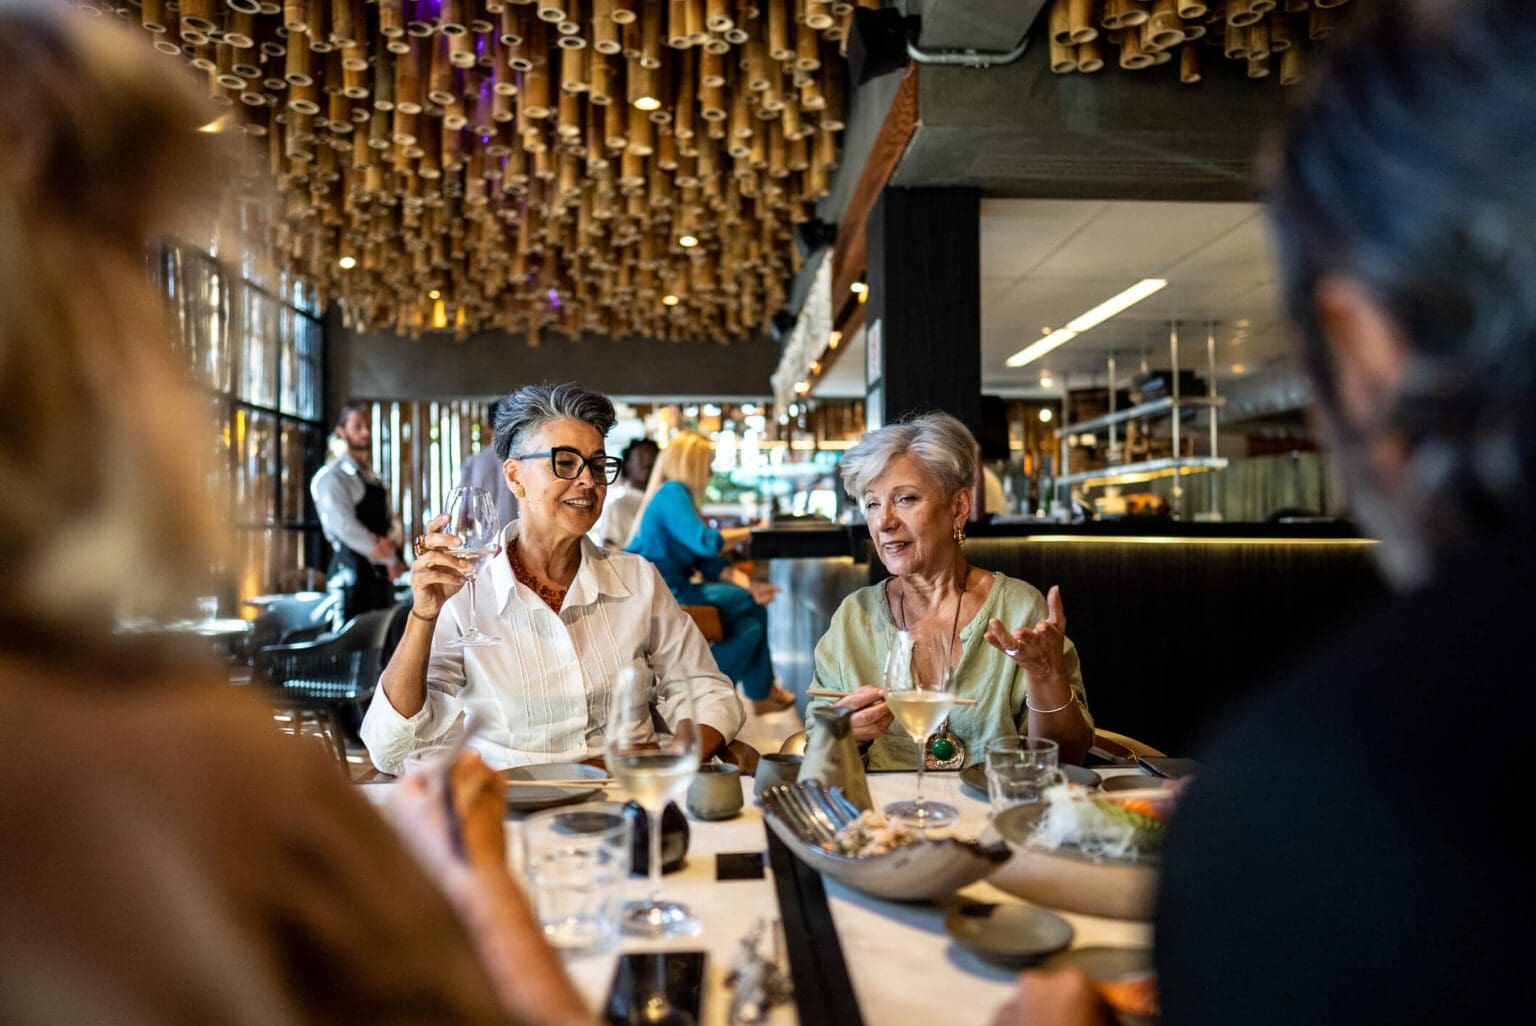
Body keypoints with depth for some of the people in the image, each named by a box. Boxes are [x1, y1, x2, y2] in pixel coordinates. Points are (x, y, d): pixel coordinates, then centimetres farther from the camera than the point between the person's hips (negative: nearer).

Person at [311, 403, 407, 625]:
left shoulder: (372, 478, 18)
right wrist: (391, 560, -13)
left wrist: (389, 545, -11)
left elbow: (388, 523, 13)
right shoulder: (332, 477, -7)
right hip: (353, 572, -8)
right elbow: (346, 528, -16)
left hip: (381, 573, 8)